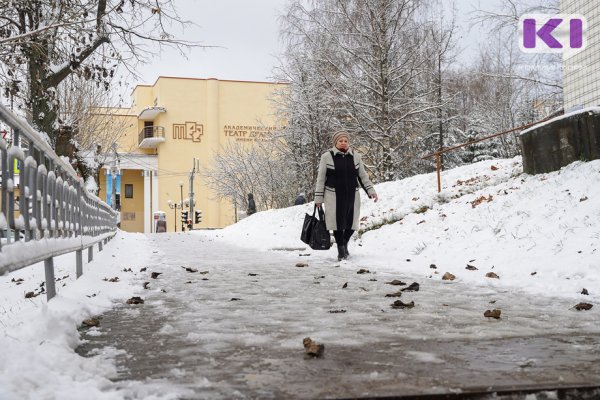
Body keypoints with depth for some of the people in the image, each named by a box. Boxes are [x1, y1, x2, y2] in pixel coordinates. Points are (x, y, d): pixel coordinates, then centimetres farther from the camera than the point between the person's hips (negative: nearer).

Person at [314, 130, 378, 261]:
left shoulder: (355, 156, 7)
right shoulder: (327, 156, -2)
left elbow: (363, 176, 13)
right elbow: (321, 178, 1)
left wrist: (371, 191, 3)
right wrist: (318, 198, -2)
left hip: (352, 196, 3)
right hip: (334, 196, -3)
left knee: (351, 222, 6)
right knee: (338, 222, -1)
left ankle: (345, 244, 34)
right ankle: (341, 250, 16)